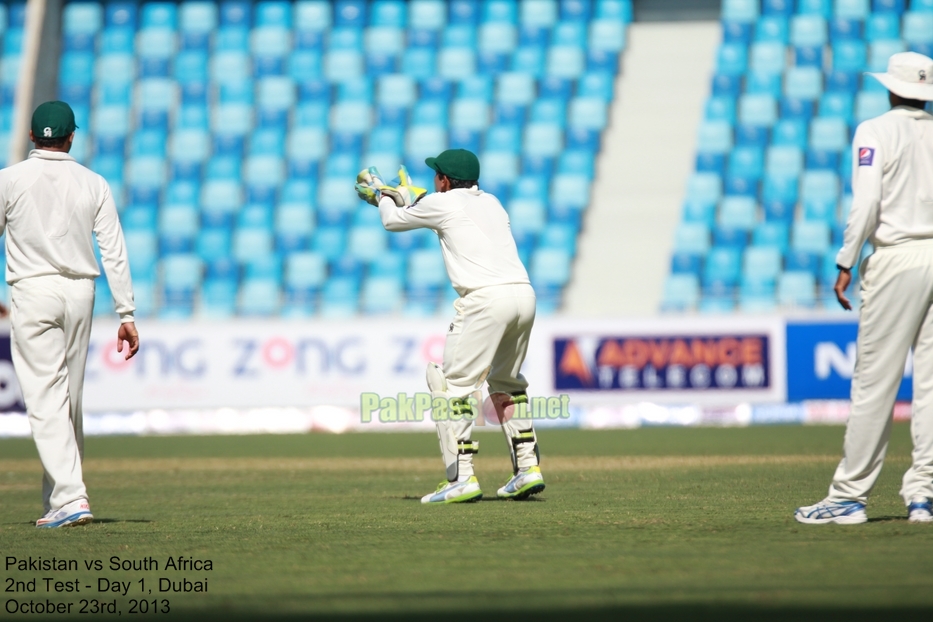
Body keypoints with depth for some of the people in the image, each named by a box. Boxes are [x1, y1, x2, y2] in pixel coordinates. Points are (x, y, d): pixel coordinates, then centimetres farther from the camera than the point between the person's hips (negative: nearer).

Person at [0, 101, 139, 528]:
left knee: (46, 399, -8)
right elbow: (114, 252, 0)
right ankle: (59, 497, 22)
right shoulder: (93, 184, 4)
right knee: (69, 399, 14)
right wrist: (126, 313, 1)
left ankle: (70, 498, -20)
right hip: (80, 292, 4)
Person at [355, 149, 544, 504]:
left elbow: (393, 221, 23)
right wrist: (406, 196, 55)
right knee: (506, 382, 24)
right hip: (524, 295, 8)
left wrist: (382, 195, 43)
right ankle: (528, 468, 17)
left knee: (452, 384, -4)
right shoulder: (490, 202, 25)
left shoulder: (442, 202, 6)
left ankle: (462, 478, -14)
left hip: (486, 298, -8)